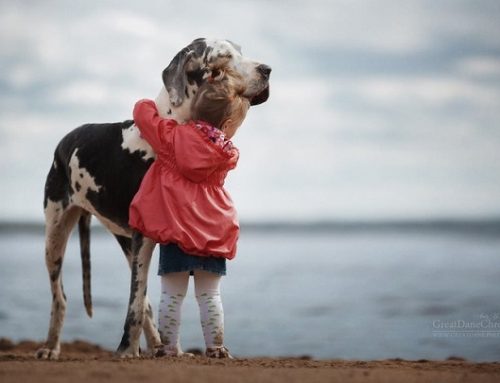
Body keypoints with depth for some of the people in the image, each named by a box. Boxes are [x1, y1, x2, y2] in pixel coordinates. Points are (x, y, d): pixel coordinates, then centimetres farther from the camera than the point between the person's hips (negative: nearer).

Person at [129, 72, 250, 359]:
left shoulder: (172, 136, -5)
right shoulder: (228, 155, -1)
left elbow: (142, 110, 5)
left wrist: (161, 106, 23)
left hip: (174, 229, -1)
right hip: (213, 234, 1)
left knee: (172, 294, 6)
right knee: (210, 295, 10)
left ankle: (170, 348, 7)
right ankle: (215, 347, 9)